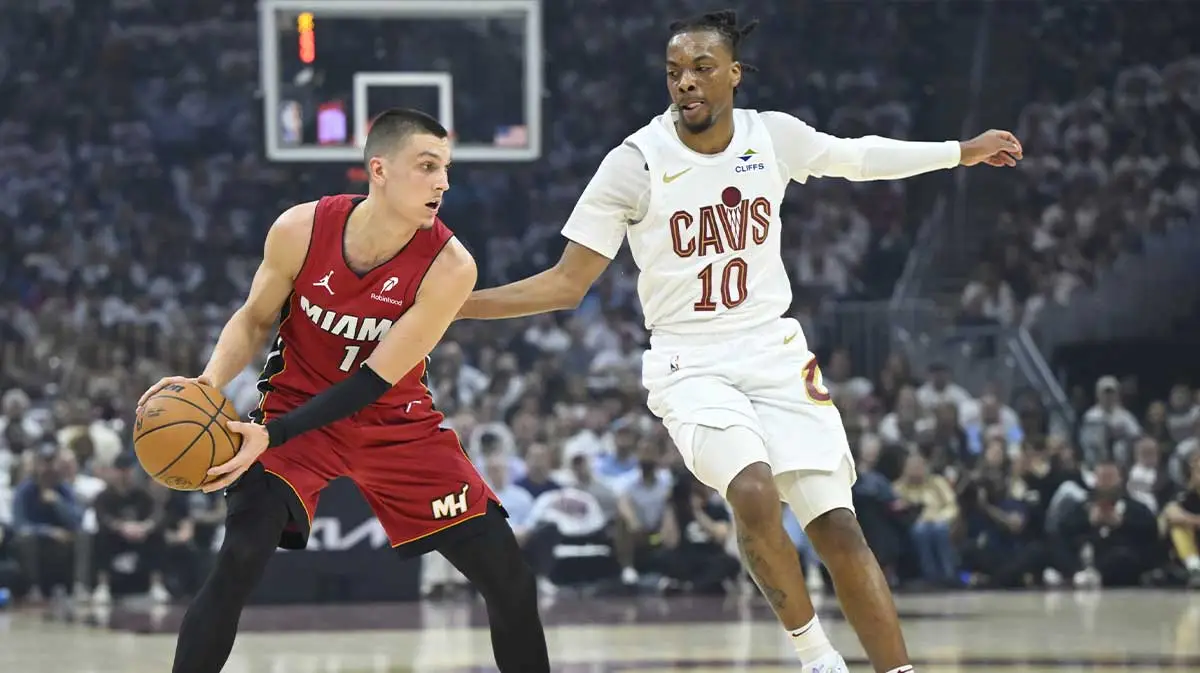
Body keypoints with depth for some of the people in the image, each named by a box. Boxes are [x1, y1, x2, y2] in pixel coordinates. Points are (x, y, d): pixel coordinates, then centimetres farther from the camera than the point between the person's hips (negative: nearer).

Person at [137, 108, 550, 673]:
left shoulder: (448, 266, -23)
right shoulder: (301, 230, -19)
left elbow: (376, 379, -23)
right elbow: (254, 319, -1)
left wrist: (273, 435, -31)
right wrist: (211, 382, -21)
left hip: (397, 421, 1)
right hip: (297, 400, -1)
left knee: (508, 578, -5)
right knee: (238, 563, -22)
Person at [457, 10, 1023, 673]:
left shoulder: (773, 137, -2)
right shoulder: (637, 162, -12)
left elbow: (859, 156, 19)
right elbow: (567, 284, -8)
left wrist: (962, 151, 27)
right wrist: (453, 302, -20)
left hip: (776, 353, 3)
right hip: (692, 364, -3)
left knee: (838, 527, -5)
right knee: (754, 493, -29)